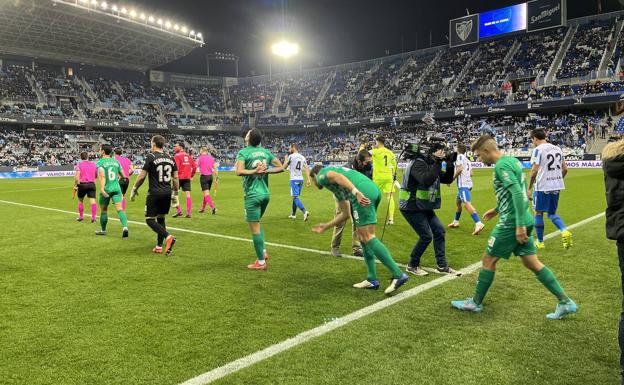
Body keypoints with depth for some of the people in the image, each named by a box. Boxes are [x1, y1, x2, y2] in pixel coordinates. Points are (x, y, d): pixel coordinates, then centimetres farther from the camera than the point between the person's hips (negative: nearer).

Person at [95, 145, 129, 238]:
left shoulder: (100, 162, -5)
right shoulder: (115, 161, 9)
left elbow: (102, 176, -20)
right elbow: (123, 175, 15)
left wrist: (102, 189, -27)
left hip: (106, 189, -3)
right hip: (116, 188, 3)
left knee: (103, 210, 14)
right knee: (119, 208, -6)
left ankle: (103, 230, 28)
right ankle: (125, 227, -26)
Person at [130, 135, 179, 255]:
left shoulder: (151, 157, -7)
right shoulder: (170, 158, 9)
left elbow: (142, 176, -8)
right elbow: (175, 178, 9)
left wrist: (134, 190, 5)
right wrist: (175, 194, 16)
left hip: (155, 193, -6)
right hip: (167, 193, 6)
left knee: (150, 220, 1)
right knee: (161, 219, 16)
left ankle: (168, 237, -19)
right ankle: (159, 246, 16)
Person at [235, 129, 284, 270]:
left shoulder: (243, 152, -7)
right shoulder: (266, 152, 8)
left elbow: (239, 171, -22)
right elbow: (281, 168, 6)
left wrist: (254, 171, -14)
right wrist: (266, 171, -2)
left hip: (253, 195, -6)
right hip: (265, 193, 6)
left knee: (255, 228, 1)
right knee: (257, 223, 25)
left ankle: (261, 262, 6)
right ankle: (263, 252, 18)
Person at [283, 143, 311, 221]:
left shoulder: (291, 156, -7)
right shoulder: (303, 157, 11)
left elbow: (284, 167, 0)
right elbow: (307, 168, 4)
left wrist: (286, 159, 17)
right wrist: (308, 179, 2)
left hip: (294, 179, -7)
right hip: (301, 179, 7)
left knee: (295, 197, -11)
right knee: (295, 197, 18)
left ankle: (305, 211, -31)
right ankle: (293, 214, 26)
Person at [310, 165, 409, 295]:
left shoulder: (322, 174, 16)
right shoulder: (337, 189, 38)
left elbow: (337, 176, -7)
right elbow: (345, 214, 36)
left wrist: (356, 192, -22)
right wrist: (325, 226, 45)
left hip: (364, 192, -9)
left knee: (368, 237, -10)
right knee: (362, 235, 15)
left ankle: (398, 275, -14)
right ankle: (372, 280, 16)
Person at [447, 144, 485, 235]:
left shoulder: (459, 156, -3)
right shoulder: (467, 159, 22)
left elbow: (460, 168, -17)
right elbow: (471, 173, 19)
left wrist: (452, 178, -8)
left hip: (463, 184, -10)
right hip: (467, 183, 10)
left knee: (467, 204, -21)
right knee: (458, 202, 24)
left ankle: (478, 223, -33)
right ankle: (456, 222, 37)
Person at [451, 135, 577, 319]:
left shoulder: (501, 166, -16)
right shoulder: (512, 160, 13)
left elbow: (517, 193, -25)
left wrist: (520, 225, -27)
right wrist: (497, 209, 31)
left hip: (511, 223, -9)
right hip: (523, 221, 9)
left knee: (488, 260, 4)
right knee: (532, 263, 13)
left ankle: (476, 303, 16)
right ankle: (565, 302, 15)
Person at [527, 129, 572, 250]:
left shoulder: (538, 149, -10)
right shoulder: (557, 149, 11)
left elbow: (535, 170, -16)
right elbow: (565, 168, 13)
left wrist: (529, 188, -10)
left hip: (542, 186, -6)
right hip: (557, 186, 6)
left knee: (538, 213, 8)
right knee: (552, 213, 18)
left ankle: (540, 242, 15)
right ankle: (564, 231, -7)